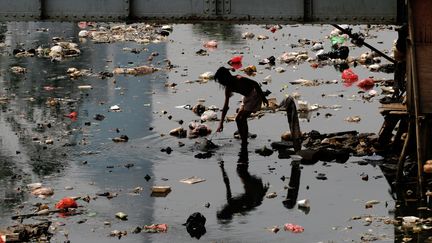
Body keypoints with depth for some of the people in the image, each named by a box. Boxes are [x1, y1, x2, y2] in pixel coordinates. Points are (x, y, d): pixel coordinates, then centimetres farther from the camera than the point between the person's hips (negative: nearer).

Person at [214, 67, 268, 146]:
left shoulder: (239, 80, -27)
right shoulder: (228, 88, -2)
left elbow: (255, 84, -21)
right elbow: (226, 106, 2)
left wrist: (263, 98, -18)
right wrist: (221, 123, 0)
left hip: (255, 96, -9)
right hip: (247, 97, 9)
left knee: (242, 119, -14)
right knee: (238, 119, 6)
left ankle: (244, 142, -8)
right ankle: (243, 141, 13)